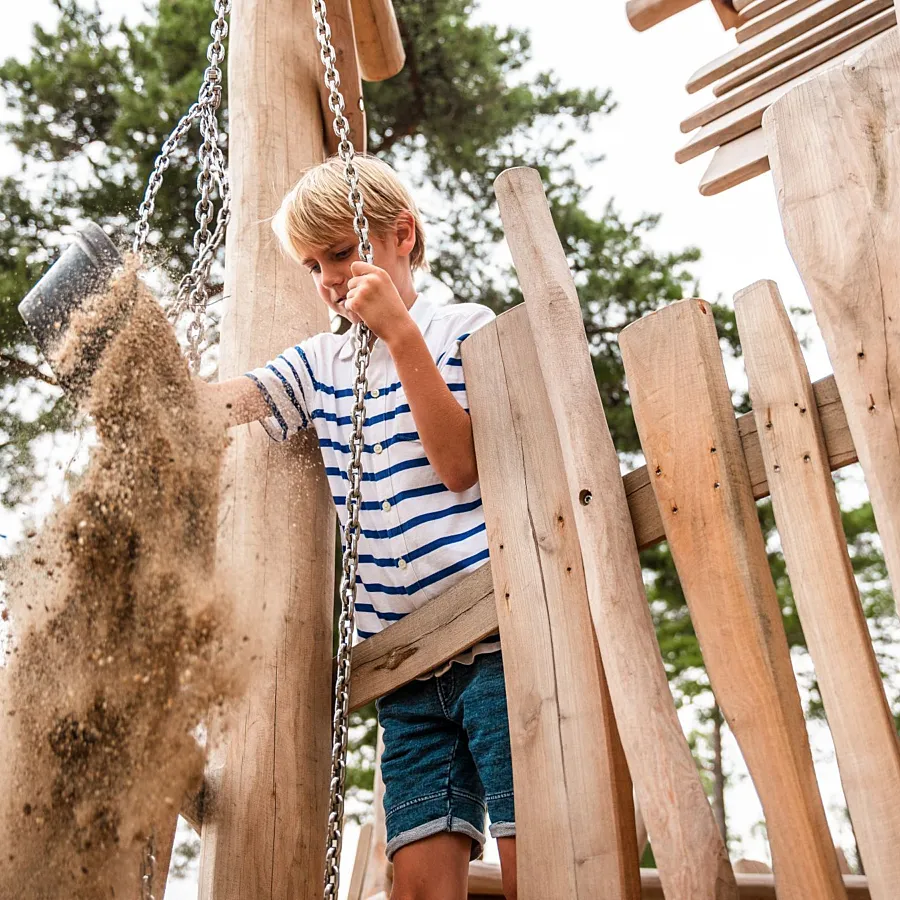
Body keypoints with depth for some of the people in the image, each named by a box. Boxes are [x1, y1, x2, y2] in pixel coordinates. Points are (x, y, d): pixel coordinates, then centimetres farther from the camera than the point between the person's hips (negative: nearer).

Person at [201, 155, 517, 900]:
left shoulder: (464, 328, 4)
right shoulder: (321, 362, 18)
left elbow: (463, 465, -9)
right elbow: (216, 402, 6)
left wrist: (399, 332, -11)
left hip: (497, 638, -4)